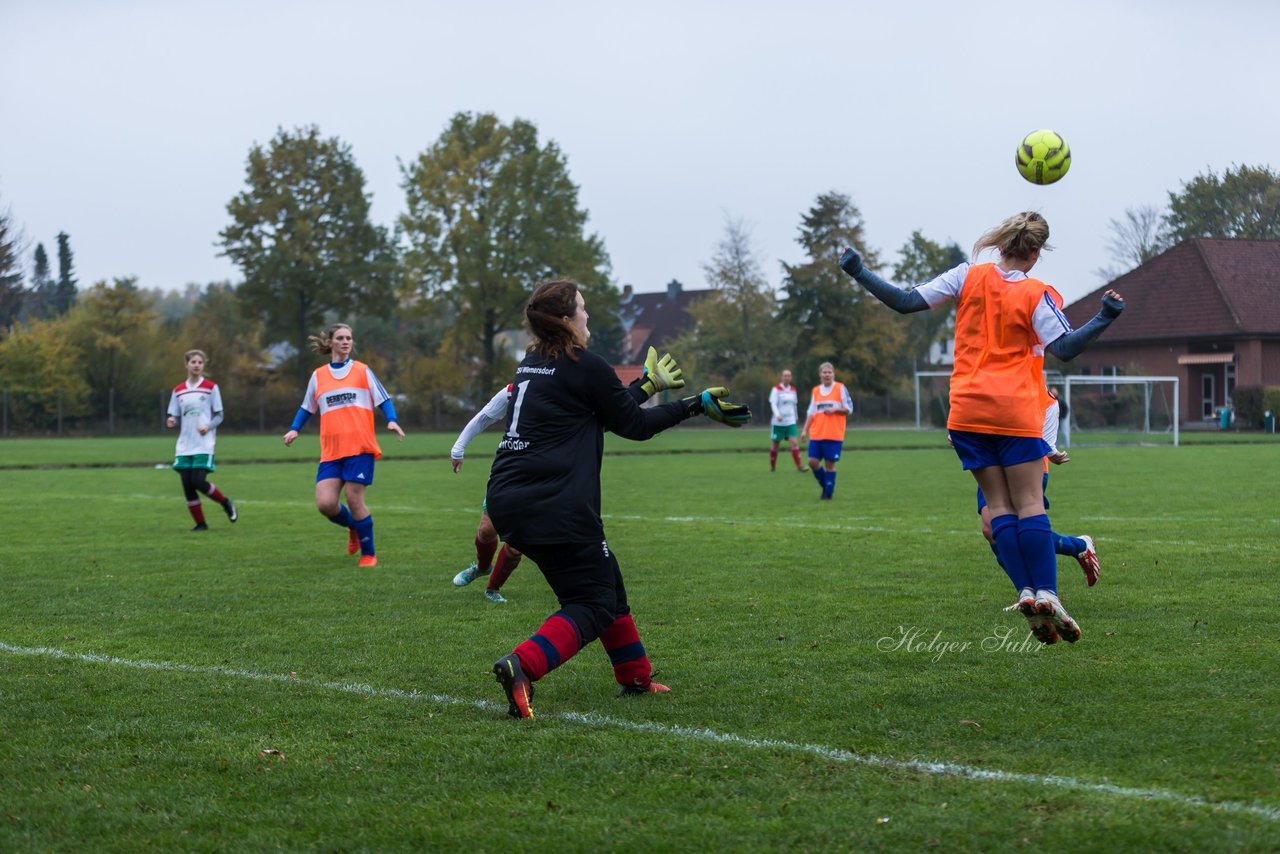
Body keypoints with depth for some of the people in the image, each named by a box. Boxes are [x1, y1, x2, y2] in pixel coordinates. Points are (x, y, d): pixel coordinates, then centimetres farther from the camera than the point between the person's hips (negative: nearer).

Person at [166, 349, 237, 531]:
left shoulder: (211, 387, 0)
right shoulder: (178, 391, 10)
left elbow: (219, 416, 1)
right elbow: (176, 418, 12)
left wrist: (208, 426, -19)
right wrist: (172, 422, -11)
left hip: (204, 445, -4)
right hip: (184, 446, 4)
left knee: (198, 481, -15)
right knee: (187, 484, -2)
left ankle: (226, 503, 11)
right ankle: (200, 523, 10)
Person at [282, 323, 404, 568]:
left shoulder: (362, 371, 6)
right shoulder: (318, 376, 13)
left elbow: (383, 399, 6)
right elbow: (307, 407, 22)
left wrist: (391, 420, -12)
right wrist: (294, 429, 7)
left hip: (359, 447, -3)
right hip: (331, 450, 3)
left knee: (354, 499, -8)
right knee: (325, 503, -10)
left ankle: (369, 553, 9)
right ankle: (353, 527, 23)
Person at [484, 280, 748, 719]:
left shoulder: (531, 363, 16)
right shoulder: (584, 366, -9)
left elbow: (609, 406, 27)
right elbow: (634, 424, 2)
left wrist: (648, 384, 37)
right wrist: (697, 405, 11)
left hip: (508, 501, 9)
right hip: (556, 508, -9)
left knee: (603, 580, 22)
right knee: (593, 604, -2)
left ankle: (635, 676, 30)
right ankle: (521, 666, -24)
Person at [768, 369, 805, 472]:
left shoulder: (793, 390, 10)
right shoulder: (776, 389, -5)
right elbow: (773, 404, -14)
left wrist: (795, 417, 21)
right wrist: (777, 415, -29)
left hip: (790, 421, 3)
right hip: (778, 422, -3)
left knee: (794, 442, -11)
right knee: (775, 443, 7)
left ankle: (799, 466, -14)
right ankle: (772, 466, 22)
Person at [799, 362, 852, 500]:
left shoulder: (840, 388, 0)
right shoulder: (815, 390, 12)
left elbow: (849, 409, 1)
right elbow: (811, 412, 14)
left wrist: (834, 410, -16)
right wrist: (805, 430, 5)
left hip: (834, 435, -4)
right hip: (816, 434, 4)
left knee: (829, 463, -4)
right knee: (813, 461, -4)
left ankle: (828, 493, 6)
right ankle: (826, 486, 17)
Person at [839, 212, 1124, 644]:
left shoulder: (968, 276, 2)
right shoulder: (1034, 295, -5)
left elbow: (906, 303, 0)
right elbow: (1065, 348, -9)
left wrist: (859, 273, 6)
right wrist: (1105, 318, -7)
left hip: (967, 411, 3)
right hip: (1016, 413, -2)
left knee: (999, 504, 5)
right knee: (1030, 504, 1)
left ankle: (1026, 592, -5)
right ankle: (1046, 594, -8)